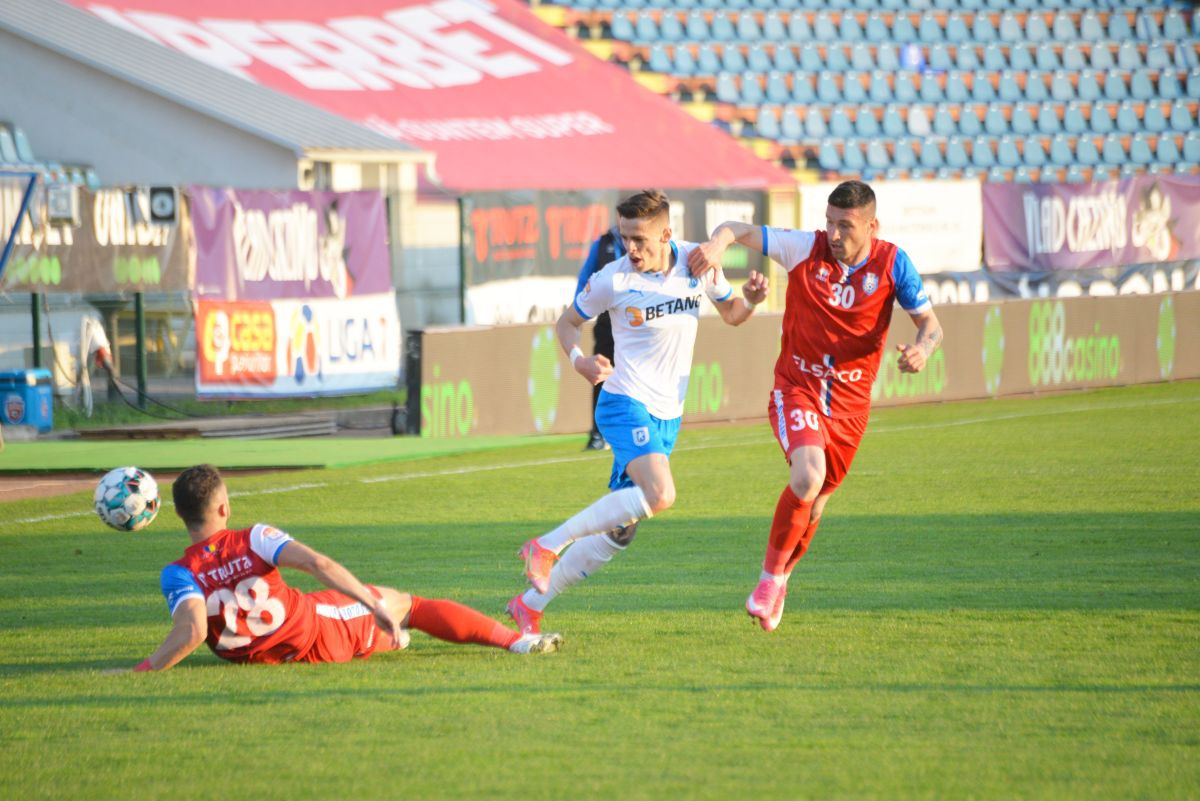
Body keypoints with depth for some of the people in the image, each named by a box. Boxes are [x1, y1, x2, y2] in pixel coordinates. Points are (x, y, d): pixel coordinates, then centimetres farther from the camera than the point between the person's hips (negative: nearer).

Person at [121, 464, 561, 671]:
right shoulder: (253, 540, -19)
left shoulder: (178, 575, -18)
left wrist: (139, 672, -31)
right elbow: (317, 563, -29)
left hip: (260, 656, 3)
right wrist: (376, 607, -31)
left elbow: (192, 633, -34)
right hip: (320, 634, -3)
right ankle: (514, 640, 13)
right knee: (405, 603, 14)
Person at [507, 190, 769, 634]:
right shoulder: (613, 280, -11)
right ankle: (548, 545, -22)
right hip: (627, 403, -6)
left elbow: (730, 314, 16)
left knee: (619, 530, 7)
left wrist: (750, 300, -7)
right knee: (659, 494, -31)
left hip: (668, 414, 6)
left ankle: (531, 604, 18)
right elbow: (567, 322, 4)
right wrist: (578, 359, -17)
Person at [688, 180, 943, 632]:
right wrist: (717, 244, -35)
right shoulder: (805, 248, -11)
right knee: (808, 475, -28)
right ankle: (770, 574, -10)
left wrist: (923, 349, -29)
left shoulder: (892, 264, -8)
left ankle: (780, 581, 39)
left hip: (849, 400, 2)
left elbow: (930, 323, -5)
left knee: (815, 504, 11)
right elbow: (738, 231, -10)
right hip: (797, 387, -2)